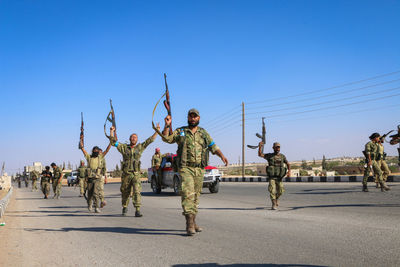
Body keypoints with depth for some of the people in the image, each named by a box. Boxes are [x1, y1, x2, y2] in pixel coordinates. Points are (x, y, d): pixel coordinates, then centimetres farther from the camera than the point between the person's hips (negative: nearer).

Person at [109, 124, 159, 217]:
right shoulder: (124, 147, 8)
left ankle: (137, 211, -15)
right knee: (125, 193, 10)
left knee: (137, 192, -13)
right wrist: (112, 131, 1)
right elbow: (113, 142, 7)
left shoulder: (140, 147, 10)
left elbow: (150, 140, 10)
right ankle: (124, 208, 31)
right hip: (126, 174, 1)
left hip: (136, 174, 0)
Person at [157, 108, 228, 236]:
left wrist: (222, 156, -2)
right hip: (185, 168, -4)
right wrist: (167, 125, -14)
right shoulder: (180, 132, 8)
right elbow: (166, 138, 0)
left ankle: (193, 222, 18)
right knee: (187, 193, -16)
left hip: (199, 169, 4)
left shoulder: (204, 133, 15)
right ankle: (190, 224, -20)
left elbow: (213, 147, 14)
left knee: (196, 196, 9)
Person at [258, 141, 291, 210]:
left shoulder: (282, 156, 5)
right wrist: (260, 147, -29)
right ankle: (274, 205, -4)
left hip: (279, 177, 2)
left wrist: (289, 171, -19)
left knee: (280, 191, 4)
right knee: (272, 191, -13)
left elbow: (288, 164, 1)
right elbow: (260, 155, -11)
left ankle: (277, 198, 36)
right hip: (271, 177, -2)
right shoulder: (269, 155, 0)